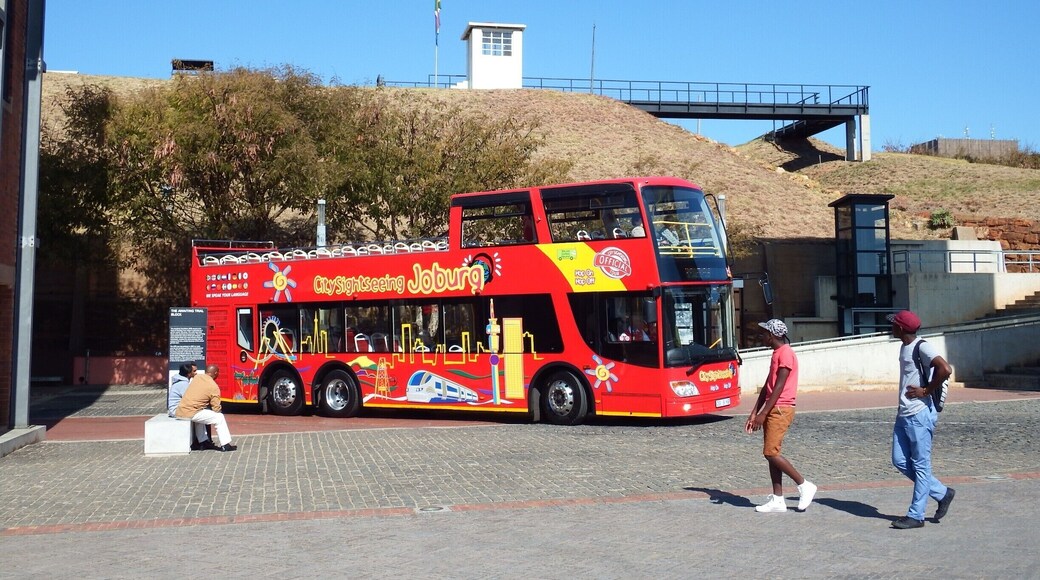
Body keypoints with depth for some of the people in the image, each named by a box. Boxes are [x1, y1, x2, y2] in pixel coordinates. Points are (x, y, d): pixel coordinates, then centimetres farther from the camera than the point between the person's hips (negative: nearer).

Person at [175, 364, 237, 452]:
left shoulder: (197, 377, 9)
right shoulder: (214, 387, -7)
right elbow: (217, 409, -4)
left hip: (179, 412, 7)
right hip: (191, 414, -7)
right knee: (219, 417, 6)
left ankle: (205, 442, 37)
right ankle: (225, 445, 10)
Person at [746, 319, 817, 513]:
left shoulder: (785, 353, -13)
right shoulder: (776, 353, 17)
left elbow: (779, 387, -18)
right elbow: (767, 386, 17)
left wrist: (762, 414, -19)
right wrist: (754, 413, 13)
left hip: (781, 409, -10)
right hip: (773, 410, 10)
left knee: (771, 453, -12)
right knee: (771, 453, 7)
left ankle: (804, 485, -1)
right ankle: (777, 499, 10)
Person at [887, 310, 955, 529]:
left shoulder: (922, 347, -15)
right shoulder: (904, 347, 14)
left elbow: (945, 369, -28)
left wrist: (926, 391, -19)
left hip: (920, 415, -10)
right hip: (904, 415, 10)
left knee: (920, 465, -1)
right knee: (900, 461, 10)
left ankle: (916, 515, 5)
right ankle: (942, 493, 22)